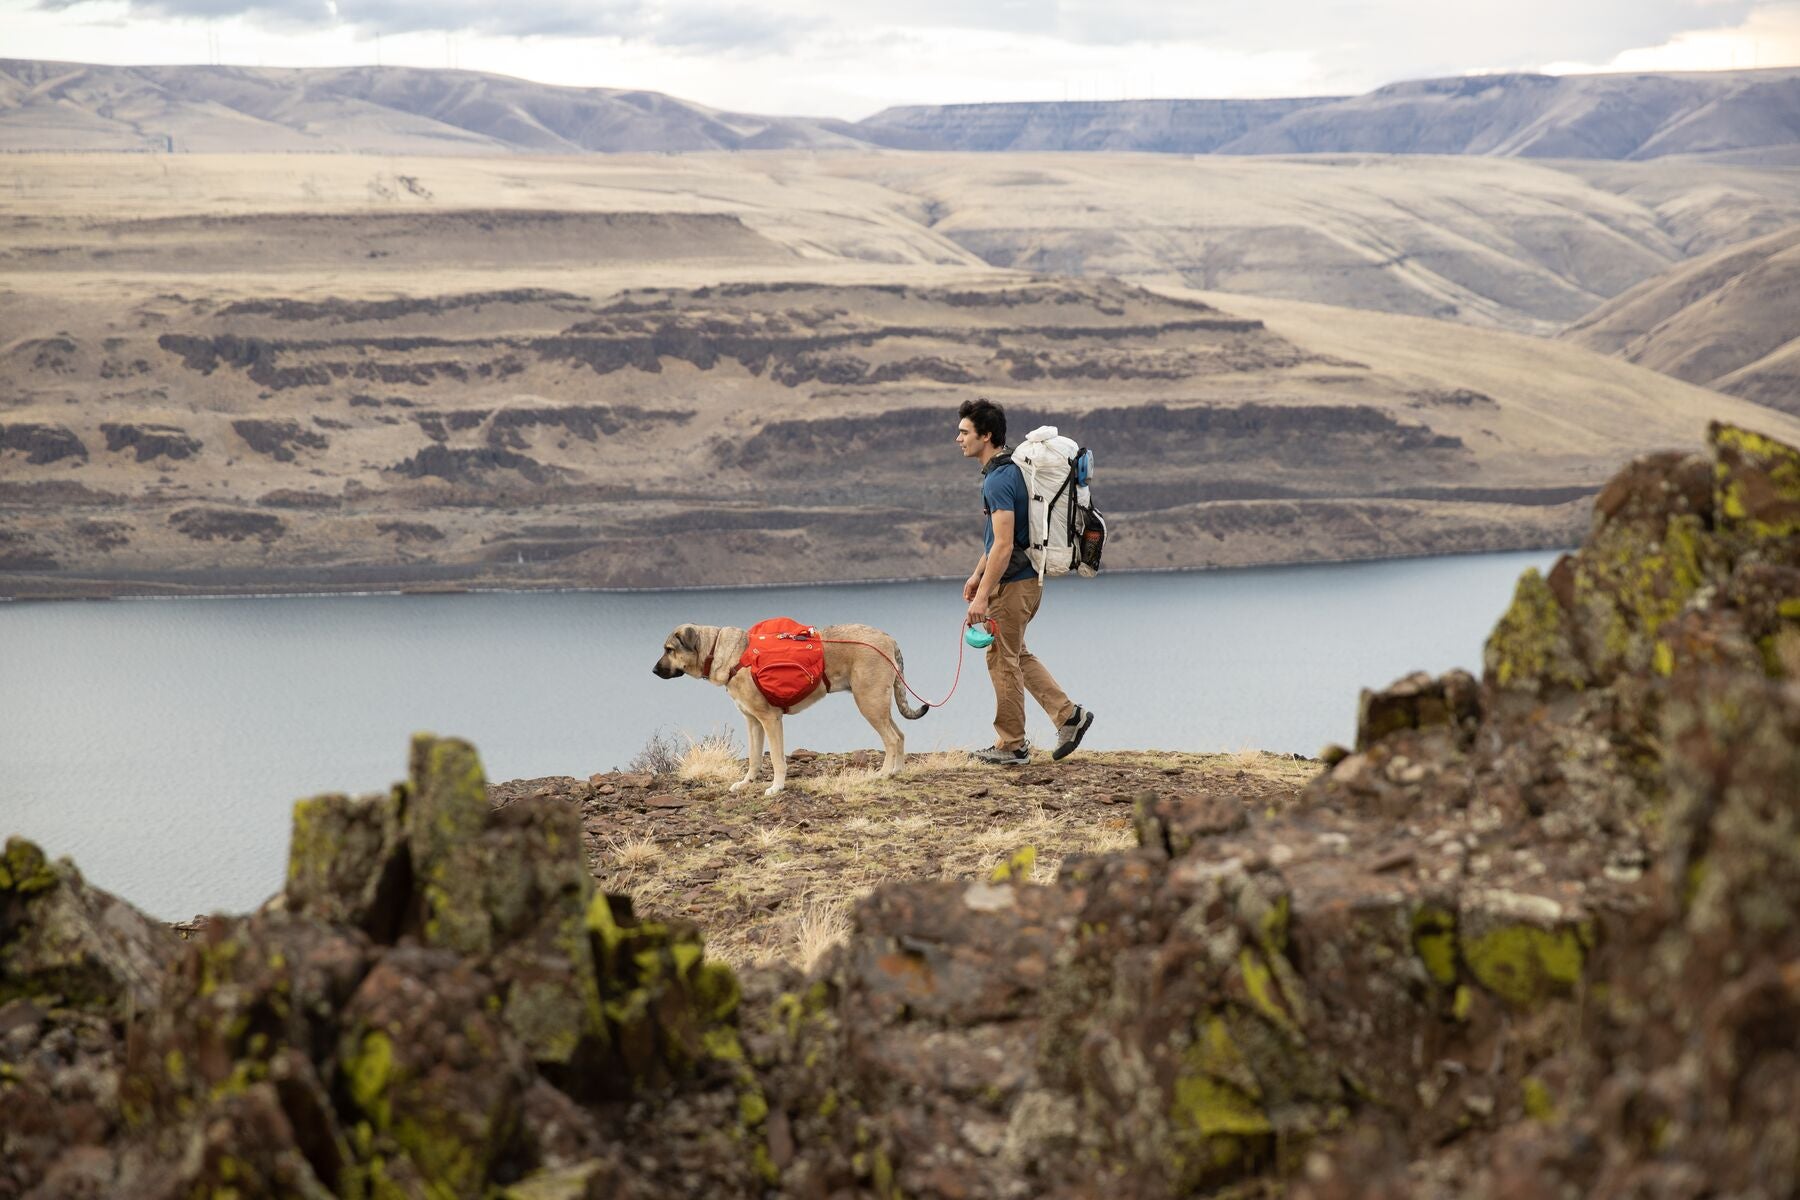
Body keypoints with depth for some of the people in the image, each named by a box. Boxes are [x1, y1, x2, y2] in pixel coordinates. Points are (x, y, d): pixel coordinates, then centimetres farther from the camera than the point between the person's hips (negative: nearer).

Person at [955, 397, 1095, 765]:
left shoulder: (999, 480, -21)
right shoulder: (1007, 470, 11)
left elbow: (1003, 544, -26)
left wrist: (983, 595, -24)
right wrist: (978, 574, 24)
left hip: (1013, 583, -10)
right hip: (1026, 579, 10)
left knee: (1003, 659, 2)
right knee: (1016, 655, 20)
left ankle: (1011, 745, 11)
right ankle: (1068, 714, 17)